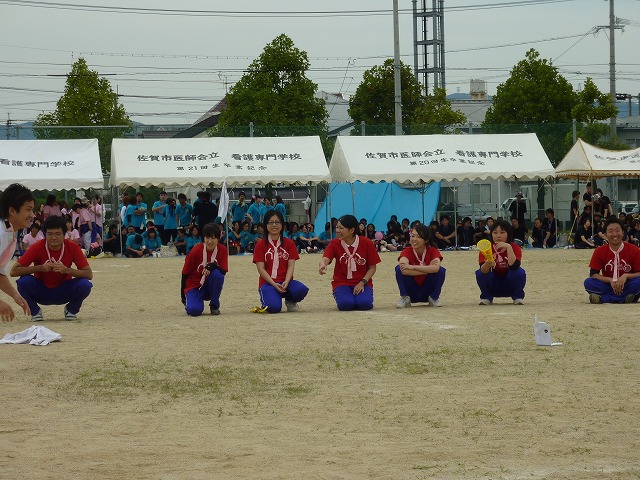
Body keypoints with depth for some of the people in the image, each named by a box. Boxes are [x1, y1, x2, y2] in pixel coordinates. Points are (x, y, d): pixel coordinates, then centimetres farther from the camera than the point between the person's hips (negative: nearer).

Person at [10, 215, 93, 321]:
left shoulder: (72, 248, -14)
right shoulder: (38, 247, -17)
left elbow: (89, 274, -16)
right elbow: (13, 271, -20)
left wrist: (67, 270, -32)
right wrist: (40, 268, -31)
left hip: (63, 292, 1)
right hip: (41, 292, 0)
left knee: (85, 285, -28)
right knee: (24, 281, -30)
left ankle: (71, 310, 2)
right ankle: (35, 311, -3)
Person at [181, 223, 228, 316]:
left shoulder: (222, 250, -8)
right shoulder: (195, 251, -14)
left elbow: (223, 271, -12)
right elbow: (185, 273, -5)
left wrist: (212, 266, -32)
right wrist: (183, 294, -2)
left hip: (211, 286, 2)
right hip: (194, 286, -2)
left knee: (216, 274, -32)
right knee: (195, 310, -30)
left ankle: (214, 306, -10)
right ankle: (189, 302, 11)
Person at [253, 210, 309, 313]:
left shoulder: (289, 243, 9)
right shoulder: (260, 245, 3)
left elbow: (291, 266, 1)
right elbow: (261, 269, -4)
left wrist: (286, 282, -18)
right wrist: (274, 284, -17)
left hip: (285, 281, 2)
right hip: (268, 282, -2)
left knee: (302, 289, -32)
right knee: (274, 308, -32)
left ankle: (290, 301, 5)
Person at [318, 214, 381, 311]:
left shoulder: (367, 243, -6)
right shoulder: (335, 243, -3)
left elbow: (372, 268, 0)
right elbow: (325, 258, -21)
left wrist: (362, 282, -14)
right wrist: (323, 264, -47)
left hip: (362, 282, 0)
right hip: (342, 283, 0)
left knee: (364, 304, -28)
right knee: (345, 304, -29)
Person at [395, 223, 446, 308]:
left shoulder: (433, 251, -11)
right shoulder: (407, 252, -12)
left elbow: (436, 268, -34)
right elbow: (404, 270, -35)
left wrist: (412, 267, -34)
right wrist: (427, 270, -32)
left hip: (427, 292, 0)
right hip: (411, 293, 0)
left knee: (441, 271, -24)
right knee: (399, 268, -23)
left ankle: (434, 298, -6)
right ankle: (405, 299, -14)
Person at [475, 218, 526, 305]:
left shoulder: (515, 247, -12)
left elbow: (514, 266, -31)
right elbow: (484, 271, -25)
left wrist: (508, 247, -36)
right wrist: (487, 263, -48)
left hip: (510, 287, -1)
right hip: (494, 287, 1)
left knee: (520, 272, -30)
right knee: (480, 273, -26)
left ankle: (518, 297, -6)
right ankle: (486, 297, -2)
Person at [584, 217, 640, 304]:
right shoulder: (599, 251, 2)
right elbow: (593, 274, -4)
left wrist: (626, 276, -24)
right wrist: (610, 280, -19)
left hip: (627, 286, -1)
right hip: (608, 286, 1)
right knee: (588, 283, -24)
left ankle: (603, 298, -30)